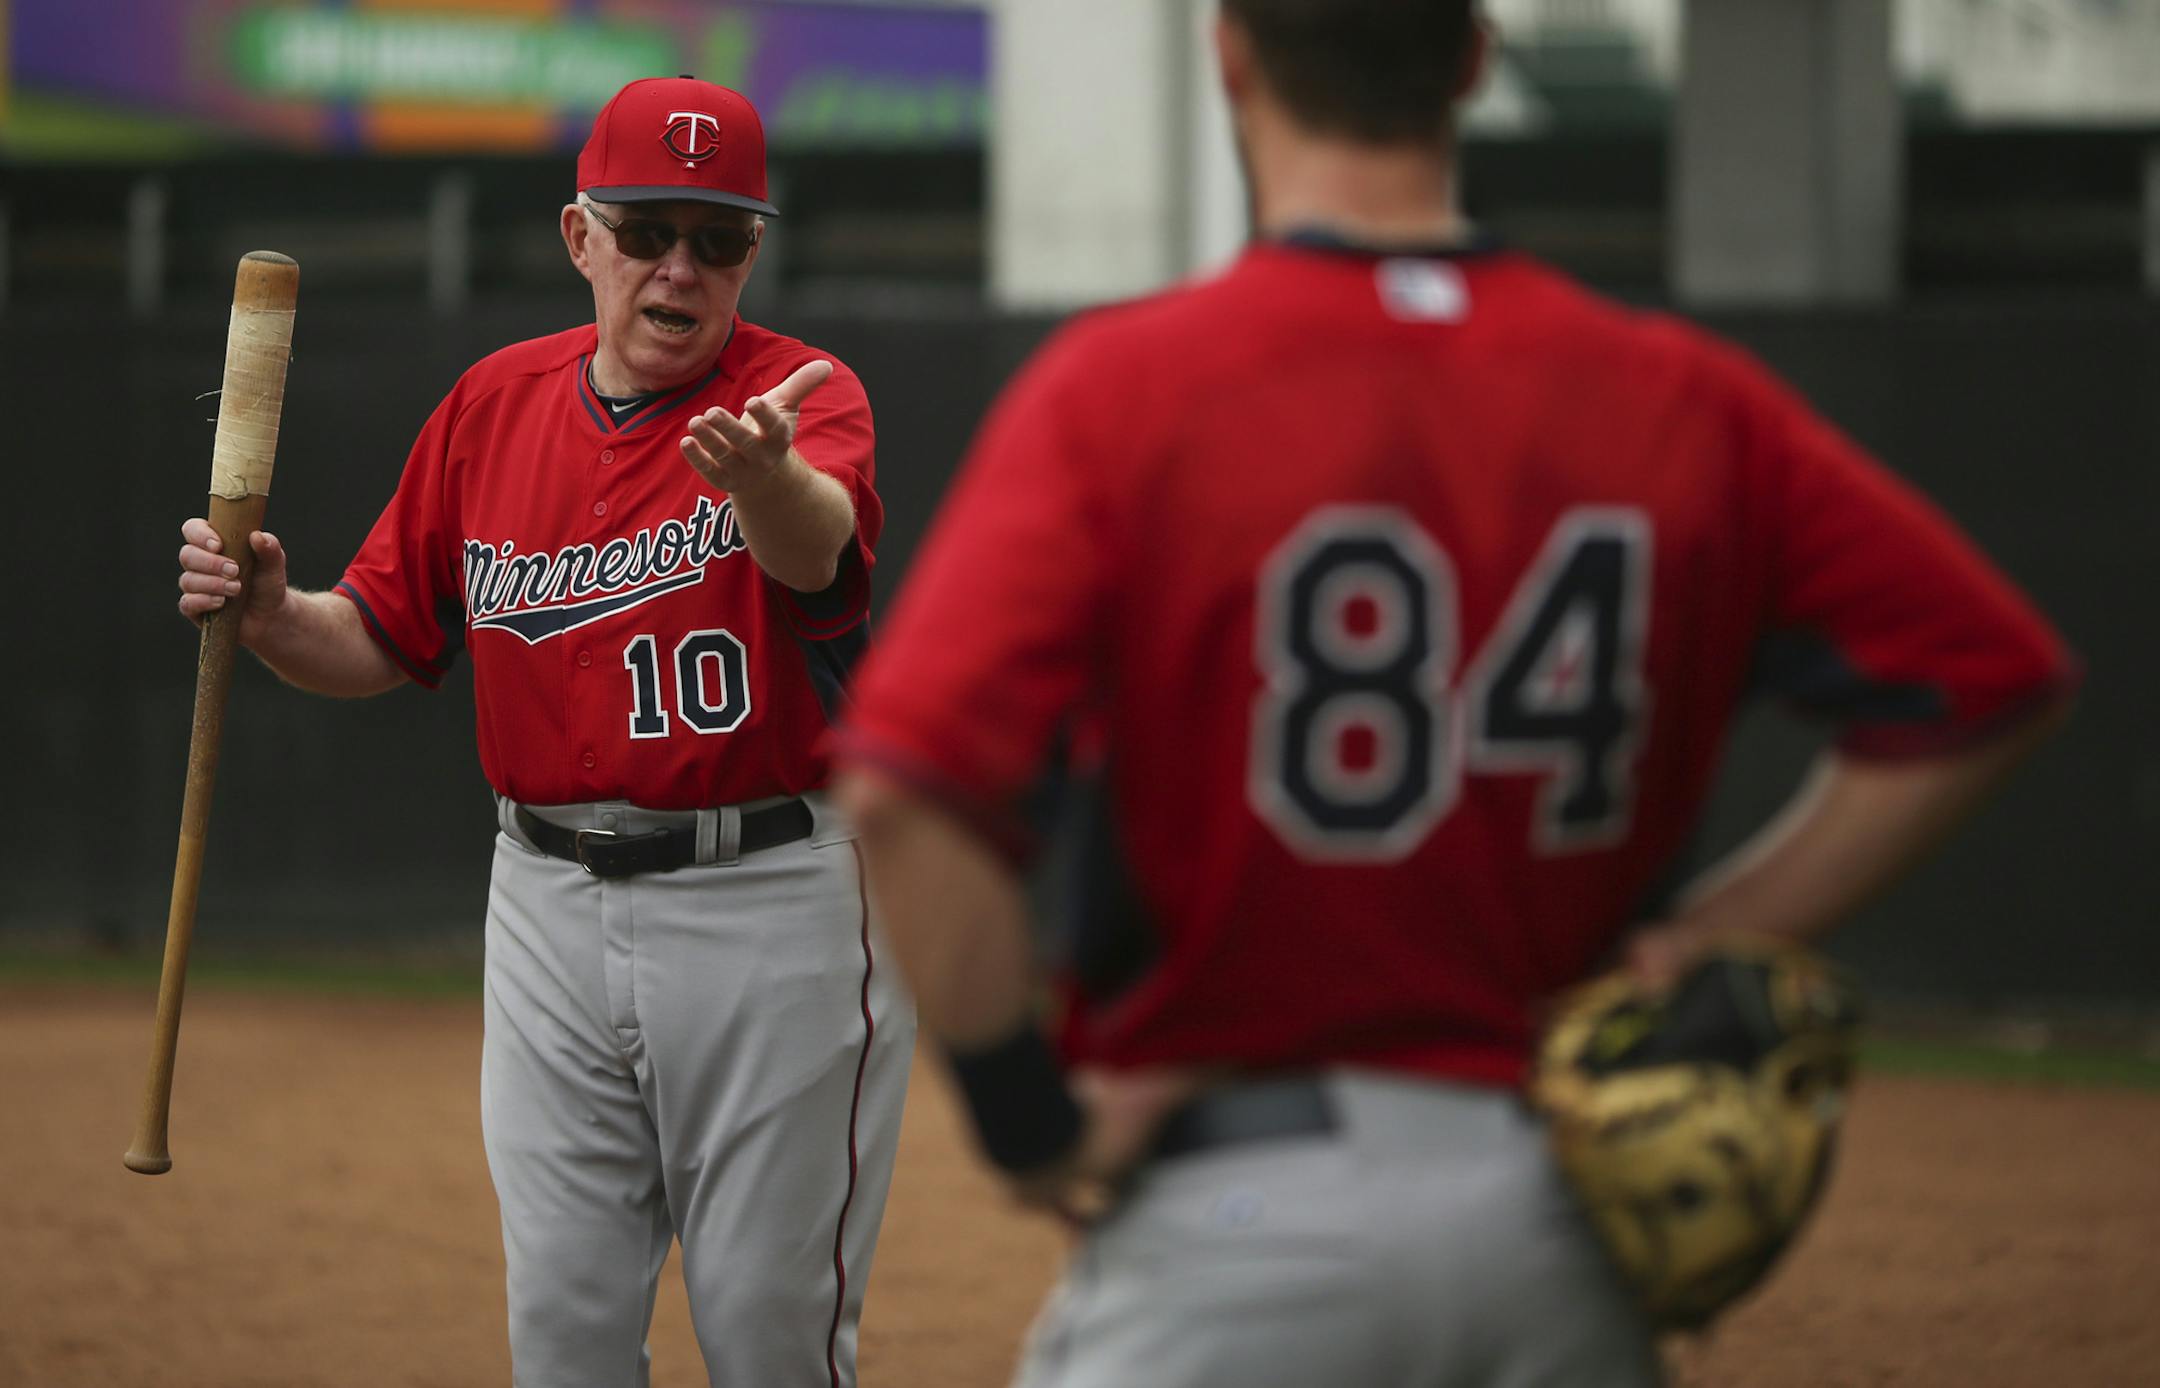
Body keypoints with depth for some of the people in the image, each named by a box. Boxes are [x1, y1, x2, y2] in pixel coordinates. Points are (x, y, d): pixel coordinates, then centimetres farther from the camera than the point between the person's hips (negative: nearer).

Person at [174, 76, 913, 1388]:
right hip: (552, 904, 4)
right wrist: (272, 615, -10)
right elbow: (383, 640, 12)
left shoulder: (804, 394, -10)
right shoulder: (495, 404, 4)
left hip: (771, 902, -4)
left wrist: (764, 476, -57)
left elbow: (817, 548, -34)